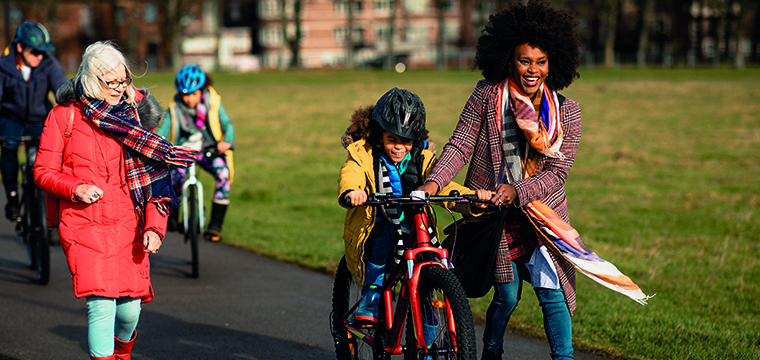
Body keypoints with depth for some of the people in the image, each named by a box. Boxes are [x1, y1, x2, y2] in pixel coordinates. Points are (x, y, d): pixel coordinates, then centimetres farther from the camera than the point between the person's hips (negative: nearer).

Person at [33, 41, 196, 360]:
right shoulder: (63, 116, 2)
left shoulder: (135, 114, 8)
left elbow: (155, 174, 7)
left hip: (128, 226, 2)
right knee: (101, 305, -15)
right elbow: (43, 172, 5)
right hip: (83, 226, -2)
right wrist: (75, 188, -14)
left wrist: (154, 225, -5)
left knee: (129, 309, 2)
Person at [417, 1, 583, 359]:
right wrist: (434, 182, -22)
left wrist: (517, 190, -21)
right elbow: (460, 145, -7)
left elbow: (557, 171, -7)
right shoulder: (487, 95, -7)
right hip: (493, 211, -1)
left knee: (552, 291, -8)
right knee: (507, 294, 0)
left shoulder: (566, 111, -4)